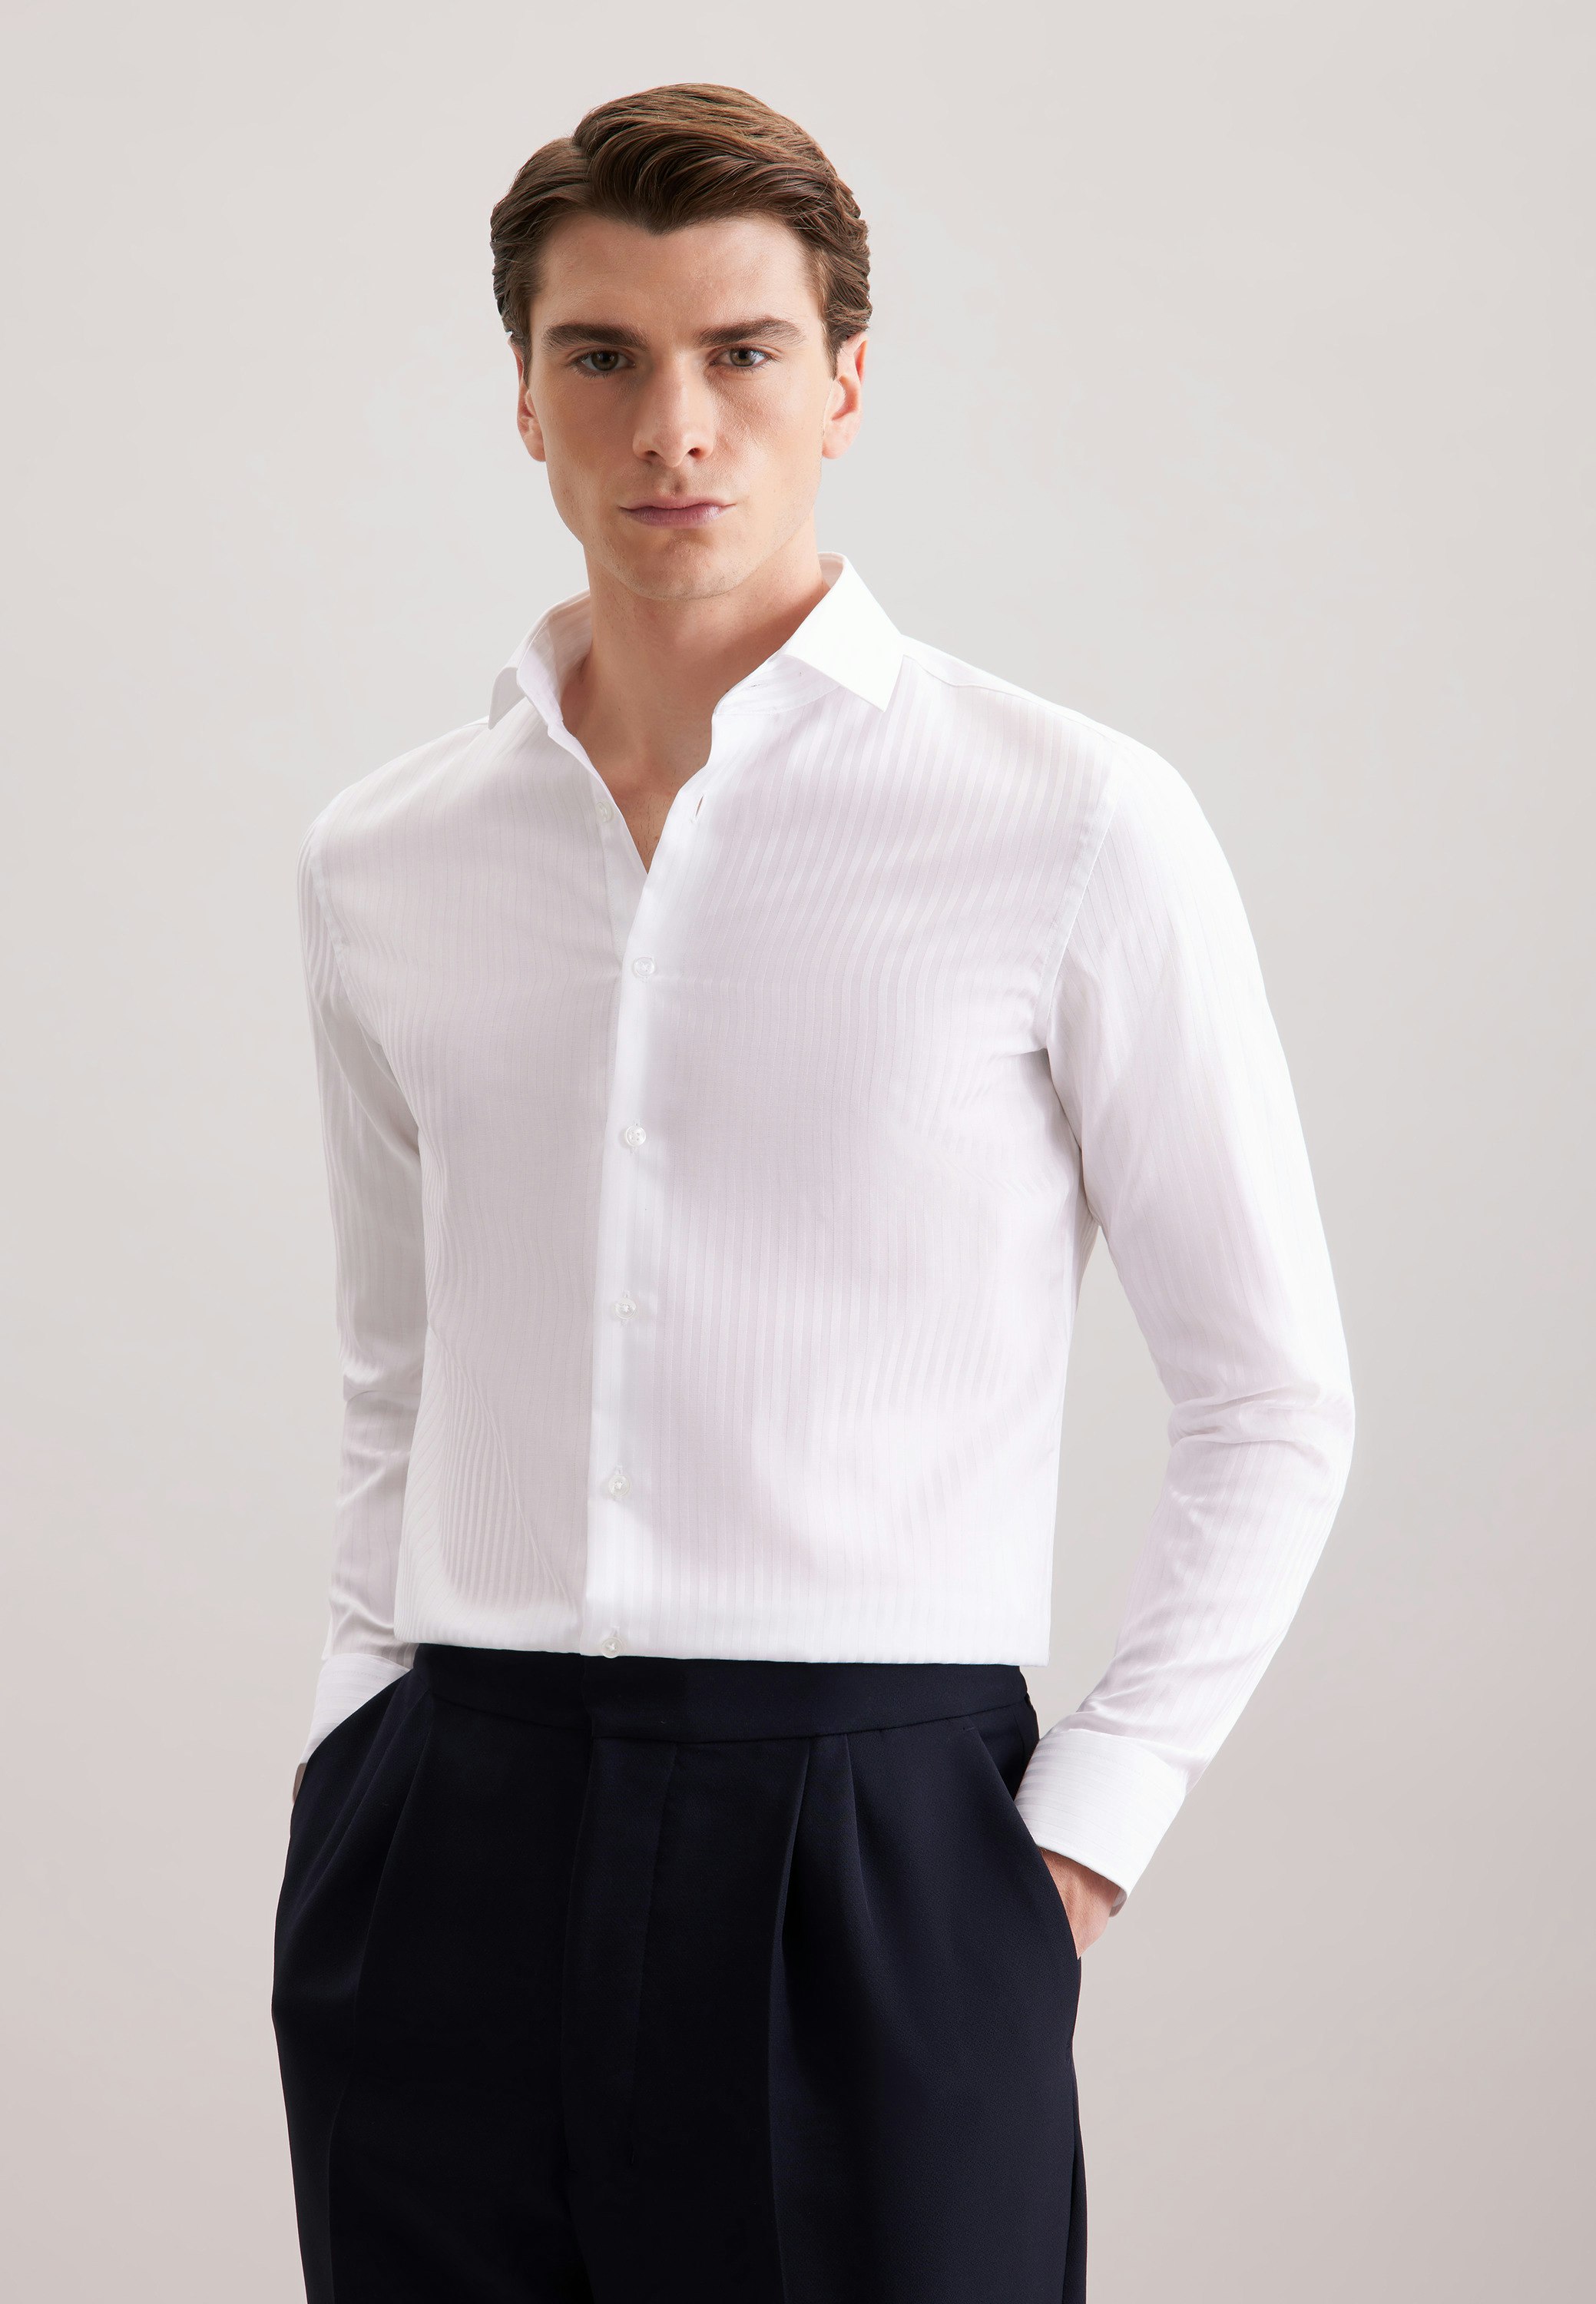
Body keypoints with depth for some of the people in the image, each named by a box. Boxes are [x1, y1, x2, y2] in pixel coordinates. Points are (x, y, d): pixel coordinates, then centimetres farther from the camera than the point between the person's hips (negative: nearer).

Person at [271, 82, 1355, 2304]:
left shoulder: (1071, 827, -3)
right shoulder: (380, 867, 10)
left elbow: (1270, 1400, 1)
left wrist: (1076, 1838, -4)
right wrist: (367, 1752, 11)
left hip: (870, 1848, -3)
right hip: (450, 1853, 3)